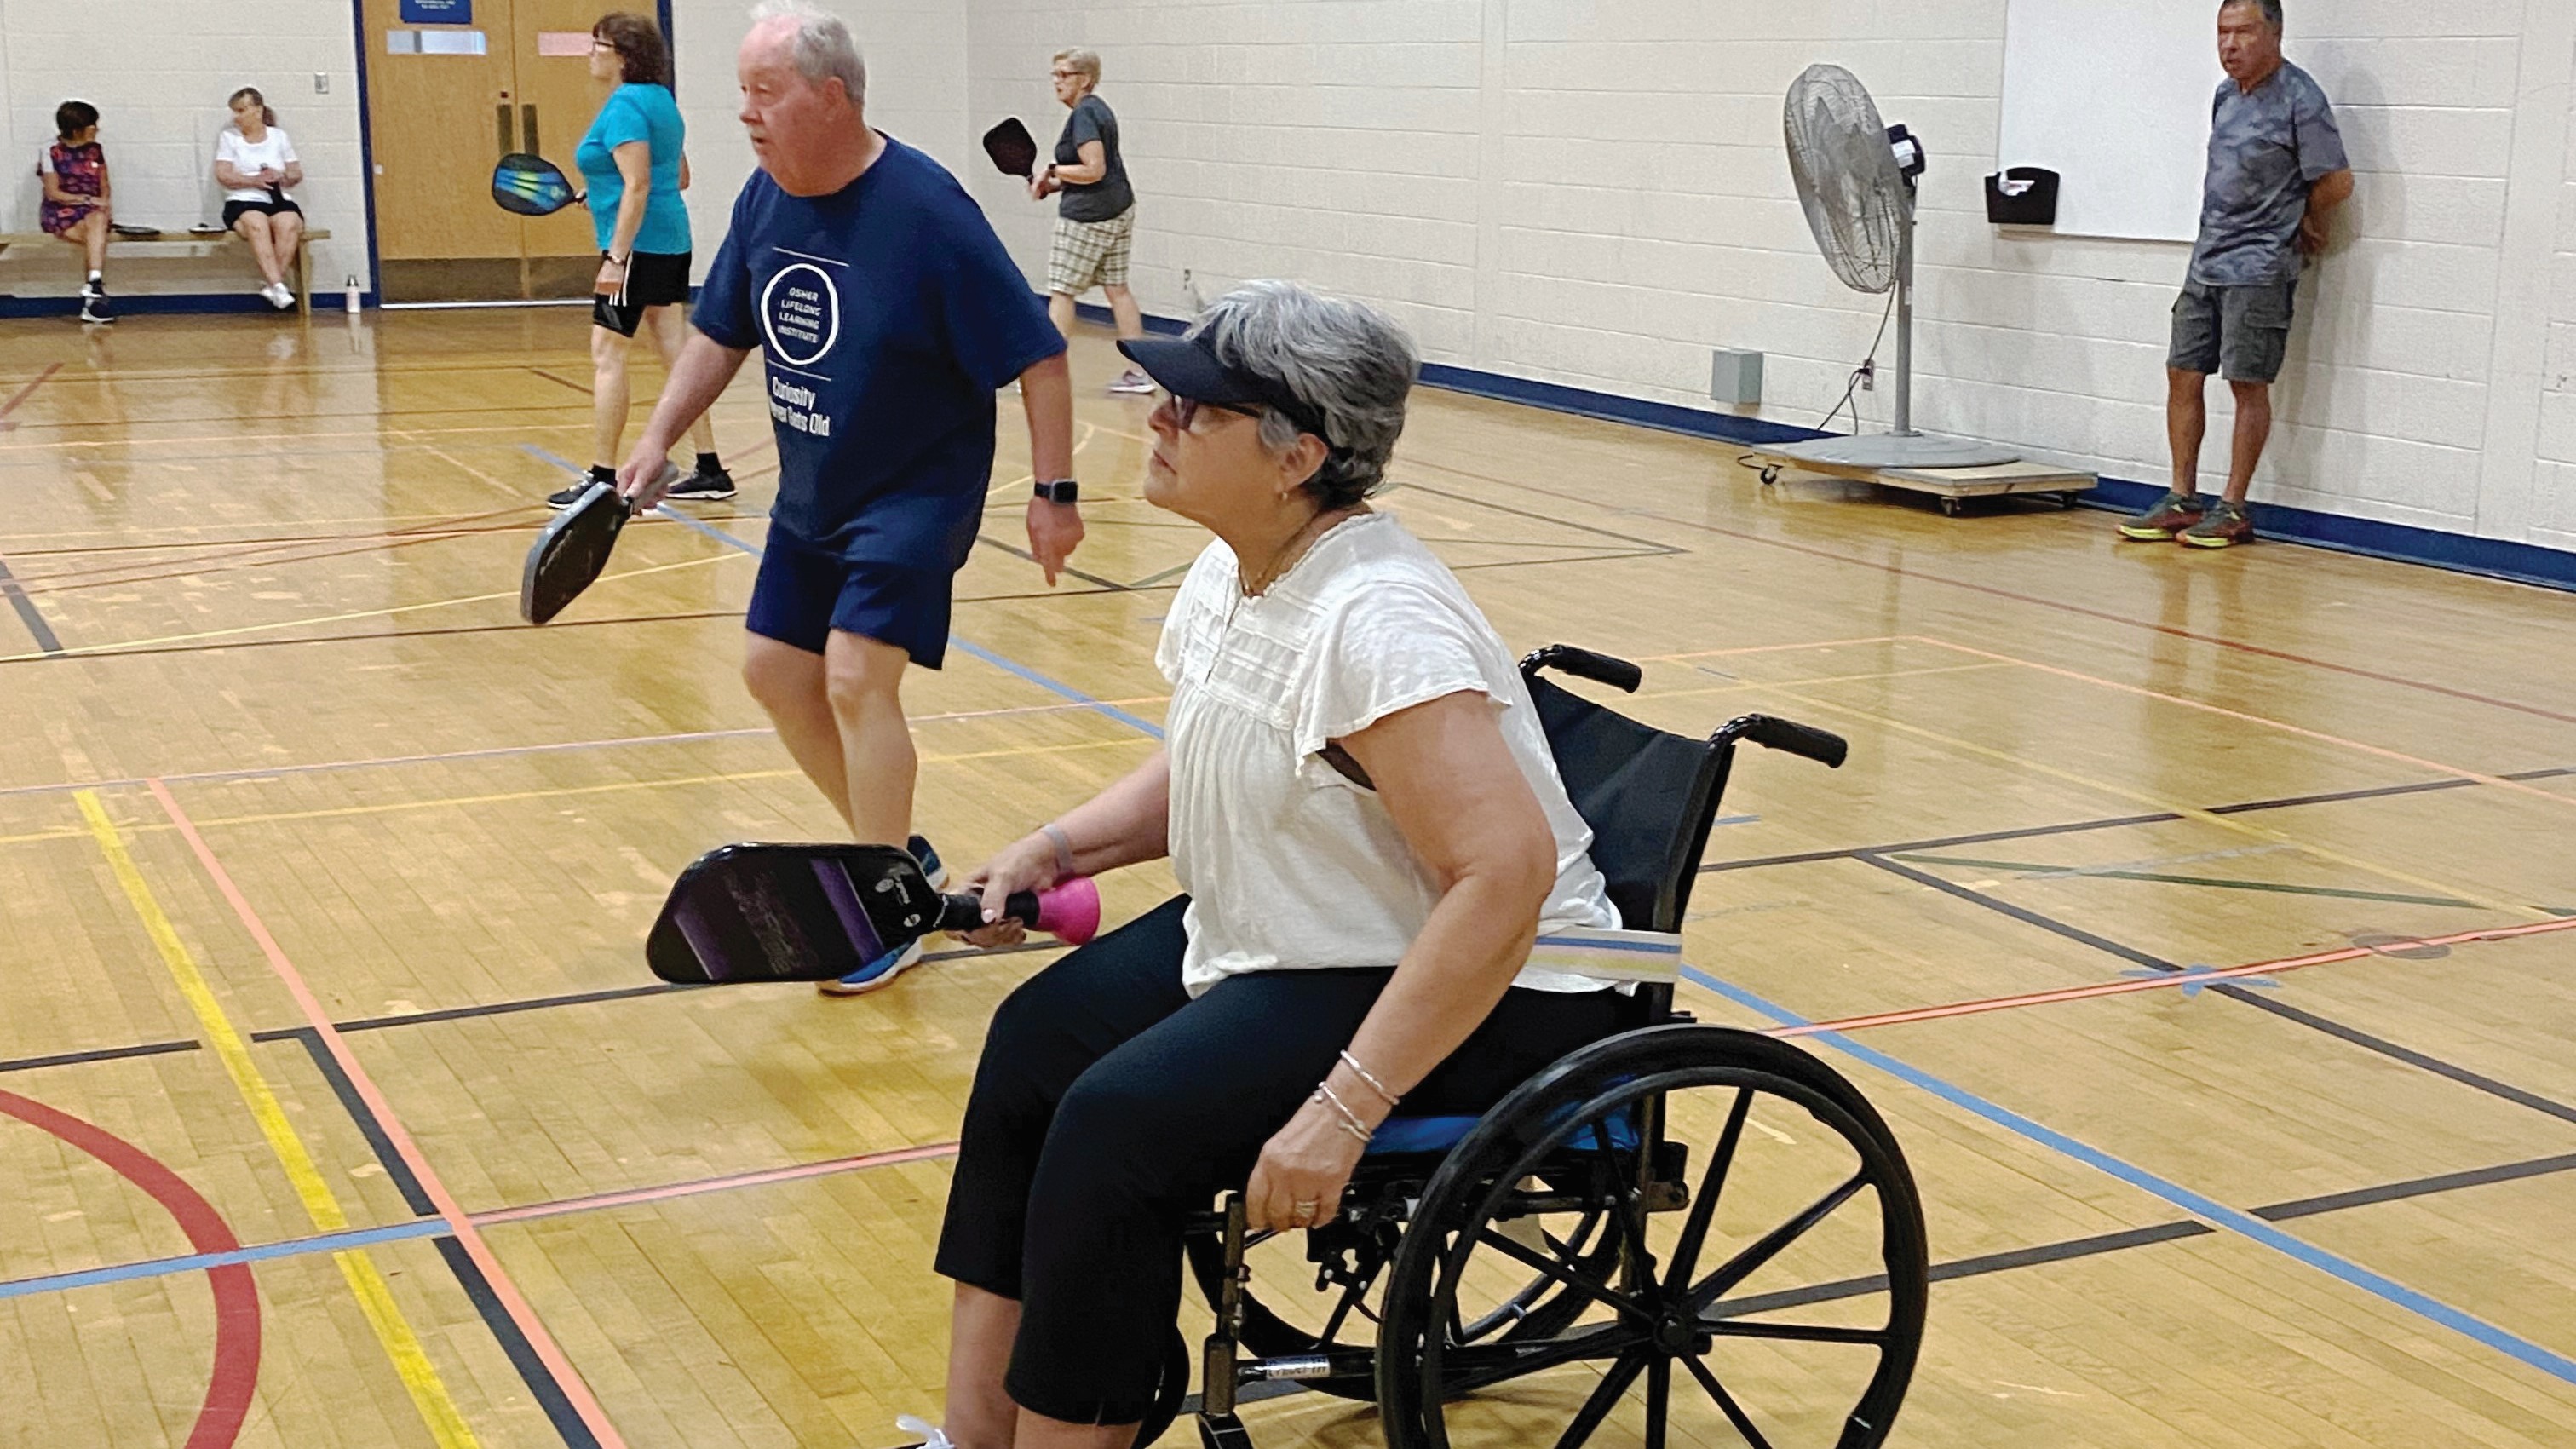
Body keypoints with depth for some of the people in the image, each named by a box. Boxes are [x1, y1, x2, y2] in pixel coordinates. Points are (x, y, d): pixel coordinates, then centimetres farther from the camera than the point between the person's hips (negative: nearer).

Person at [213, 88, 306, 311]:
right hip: (243, 202, -2)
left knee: (288, 224, -34)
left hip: (279, 200, 2)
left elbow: (297, 174, 15)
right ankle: (278, 285, -44)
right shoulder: (228, 137, 11)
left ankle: (273, 282, -32)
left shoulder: (279, 137, 16)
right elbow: (223, 176, 0)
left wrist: (281, 177, -8)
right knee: (257, 225, -37)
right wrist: (254, 180, -14)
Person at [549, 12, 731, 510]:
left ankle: (603, 478, -2)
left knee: (607, 356, -4)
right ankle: (709, 469, 10)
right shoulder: (660, 100, 14)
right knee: (677, 354, 9)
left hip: (638, 246, -9)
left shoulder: (625, 106, -14)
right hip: (672, 243, 9)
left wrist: (616, 258, -23)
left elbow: (637, 185, -21)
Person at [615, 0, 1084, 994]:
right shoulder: (765, 201, -3)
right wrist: (658, 439, 3)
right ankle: (900, 854, 29)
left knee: (856, 678, -17)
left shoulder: (926, 212, -23)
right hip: (810, 494, 8)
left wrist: (1054, 493, -21)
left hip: (917, 492, -8)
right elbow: (720, 335, 11)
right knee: (773, 669, 11)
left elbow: (1039, 358, -20)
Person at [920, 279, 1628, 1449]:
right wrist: (1057, 848, 3)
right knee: (1035, 1038, 5)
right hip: (1288, 939, 10)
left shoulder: (1373, 621, -28)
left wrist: (1344, 1109, -34)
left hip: (1483, 996, -10)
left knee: (1117, 1126, -21)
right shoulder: (1228, 572, 2)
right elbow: (1199, 773, 19)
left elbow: (1507, 877, -35)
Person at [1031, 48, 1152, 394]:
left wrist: (1051, 171, -12)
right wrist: (1054, 185, 13)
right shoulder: (1099, 109, 15)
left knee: (1061, 292, -3)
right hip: (1119, 208, 10)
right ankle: (1139, 372, 10)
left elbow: (1094, 170, -22)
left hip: (1089, 215, -10)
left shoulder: (1083, 115, -15)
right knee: (1117, 288, 11)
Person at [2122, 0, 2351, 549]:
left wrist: (2299, 221, 7)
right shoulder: (2226, 95, 11)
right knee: (2182, 376, 6)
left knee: (2248, 384, -3)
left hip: (2259, 268, -7)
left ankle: (2233, 510, 3)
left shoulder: (2300, 100, -11)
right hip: (2207, 261, 7)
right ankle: (2182, 500, 14)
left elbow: (2337, 182, -8)